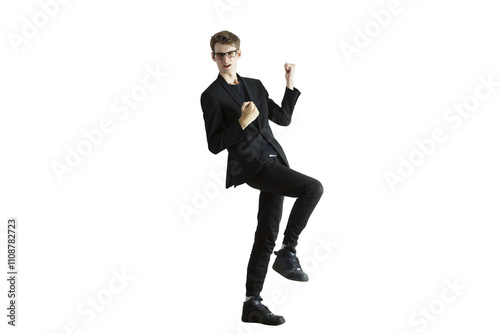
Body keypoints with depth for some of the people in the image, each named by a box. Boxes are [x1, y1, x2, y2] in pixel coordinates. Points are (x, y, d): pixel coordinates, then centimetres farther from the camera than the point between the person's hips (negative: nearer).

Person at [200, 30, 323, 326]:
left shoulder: (255, 86, 18)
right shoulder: (212, 95, -1)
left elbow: (284, 118, 20)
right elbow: (215, 145, -7)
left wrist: (291, 83, 14)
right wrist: (242, 122, -19)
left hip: (273, 162, 7)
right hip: (253, 167, -7)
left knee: (266, 236, 6)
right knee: (313, 188, -25)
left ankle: (252, 304, 13)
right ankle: (288, 254, -12)